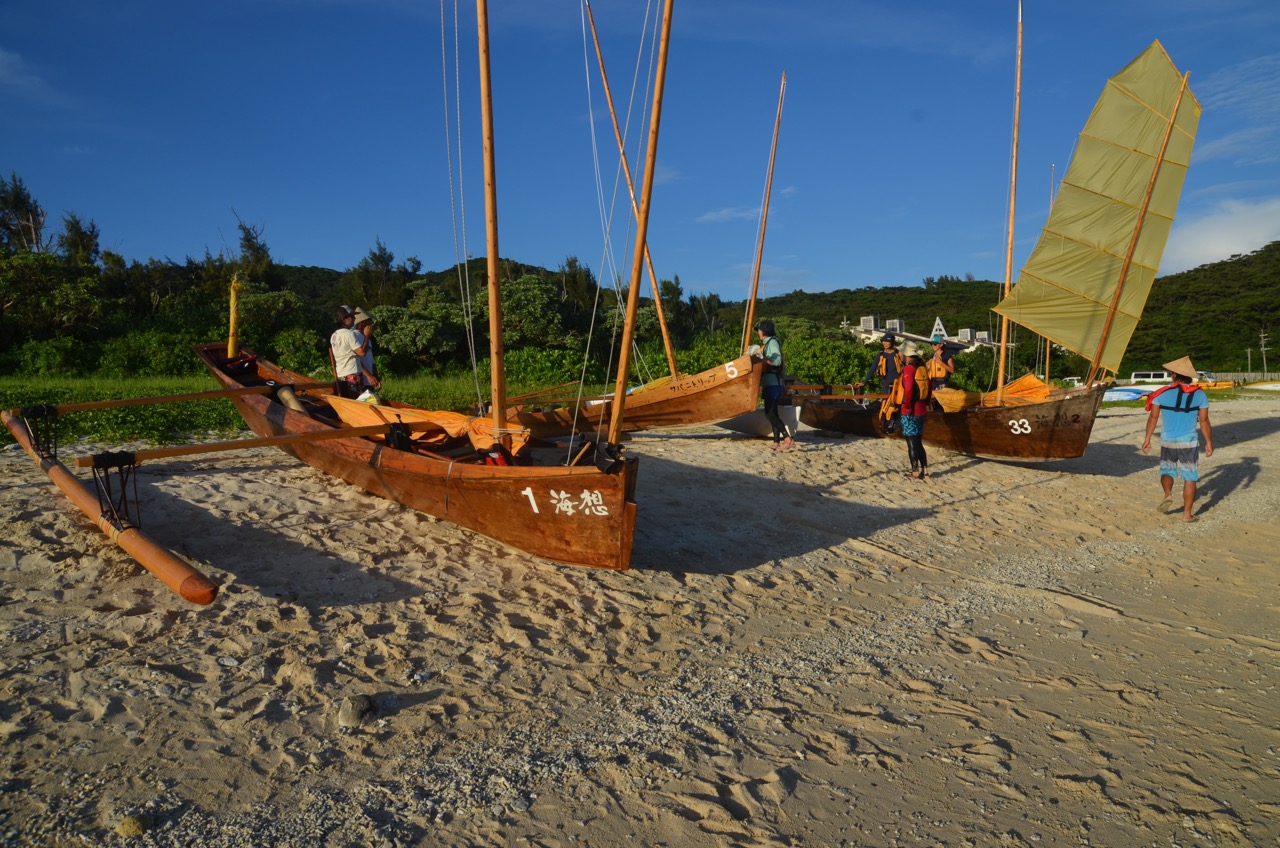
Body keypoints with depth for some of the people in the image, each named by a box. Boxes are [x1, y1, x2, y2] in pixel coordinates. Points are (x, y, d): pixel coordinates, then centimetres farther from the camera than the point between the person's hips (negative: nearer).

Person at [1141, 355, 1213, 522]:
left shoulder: (1162, 393, -5)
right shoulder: (1200, 395, -4)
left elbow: (1153, 417, -5)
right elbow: (1204, 421, -3)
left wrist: (1147, 439, 2)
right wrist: (1209, 442, 6)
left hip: (1167, 441, 0)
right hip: (1189, 442, 0)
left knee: (1166, 471, 19)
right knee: (1190, 478, 7)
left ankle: (1168, 495, -8)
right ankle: (1187, 513, 8)